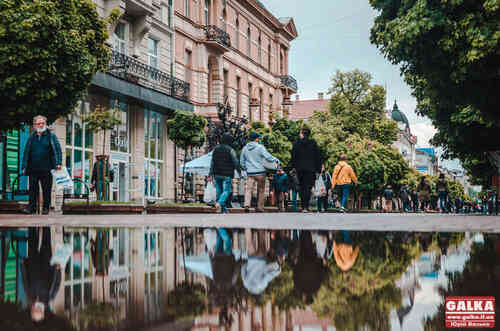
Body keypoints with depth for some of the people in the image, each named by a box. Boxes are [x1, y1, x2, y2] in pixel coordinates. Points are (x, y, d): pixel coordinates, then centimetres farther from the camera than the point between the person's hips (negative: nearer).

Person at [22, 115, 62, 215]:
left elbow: (57, 149, -1)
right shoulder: (31, 138, 13)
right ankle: (32, 207, 4)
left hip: (46, 169, -2)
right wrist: (24, 167, 9)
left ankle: (46, 208, 9)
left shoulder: (51, 136, 6)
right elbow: (26, 152, 15)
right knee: (32, 188, 0)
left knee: (46, 189, 2)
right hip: (33, 168, 2)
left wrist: (59, 163, -13)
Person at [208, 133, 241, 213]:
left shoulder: (216, 149, 7)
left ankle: (223, 209, 14)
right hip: (227, 174, -5)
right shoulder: (230, 150, -8)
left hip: (217, 174, 5)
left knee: (219, 191, 12)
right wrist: (239, 171, 7)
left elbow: (212, 162, 4)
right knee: (226, 191, -3)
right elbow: (235, 162, -9)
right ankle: (219, 203, -27)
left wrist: (210, 174, 3)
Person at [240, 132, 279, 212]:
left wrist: (245, 169, 28)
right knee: (261, 190, 9)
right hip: (260, 172, -3)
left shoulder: (245, 148, 8)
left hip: (250, 173, 3)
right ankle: (260, 207, 11)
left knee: (248, 189, -3)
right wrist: (276, 160, 6)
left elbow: (242, 162, 15)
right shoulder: (260, 147, -7)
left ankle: (246, 204, -23)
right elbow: (268, 157, -11)